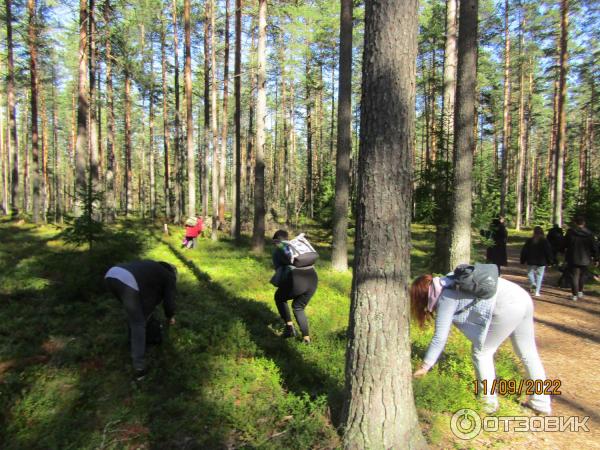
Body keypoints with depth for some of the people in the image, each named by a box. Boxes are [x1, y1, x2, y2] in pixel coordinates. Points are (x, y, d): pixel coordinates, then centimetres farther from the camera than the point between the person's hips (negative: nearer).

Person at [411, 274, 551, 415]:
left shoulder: (445, 298, -6)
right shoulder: (449, 284, 18)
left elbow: (440, 338, -4)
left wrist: (425, 366, 4)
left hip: (507, 307, -9)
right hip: (522, 298, 9)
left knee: (481, 352, 8)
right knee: (528, 353, 21)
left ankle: (489, 402, 20)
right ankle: (541, 403, 35)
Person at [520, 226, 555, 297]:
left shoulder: (529, 241, -2)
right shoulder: (545, 241, -4)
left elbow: (524, 251, 1)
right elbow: (549, 252, -2)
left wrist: (523, 260, 10)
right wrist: (549, 261, 7)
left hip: (531, 262, 0)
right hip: (541, 262, 0)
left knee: (530, 273, 17)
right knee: (539, 276, 7)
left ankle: (533, 283, -12)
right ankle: (537, 292, 6)